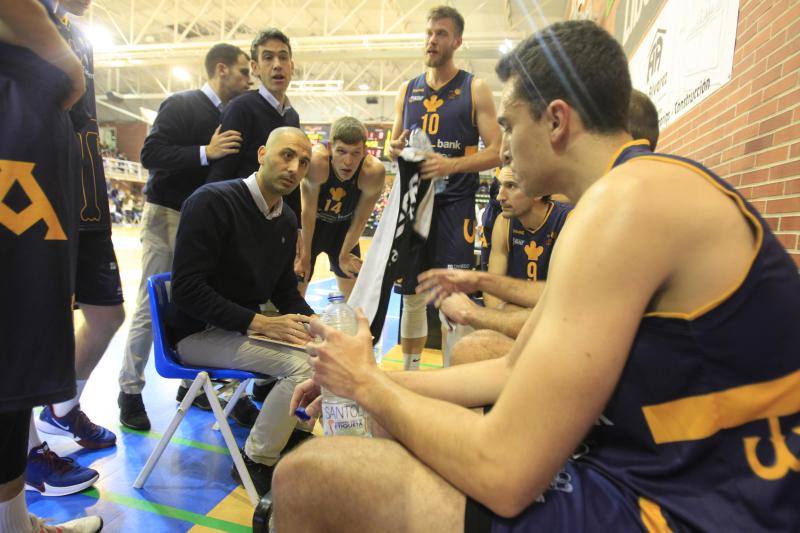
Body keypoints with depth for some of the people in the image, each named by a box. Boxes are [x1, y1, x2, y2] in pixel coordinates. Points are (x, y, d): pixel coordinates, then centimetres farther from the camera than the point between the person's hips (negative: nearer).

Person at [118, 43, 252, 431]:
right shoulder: (181, 105, -7)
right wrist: (205, 152, -24)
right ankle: (130, 390, 13)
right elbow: (150, 154, -17)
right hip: (168, 214, -6)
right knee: (150, 308, 0)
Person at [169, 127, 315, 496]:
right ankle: (256, 462, -2)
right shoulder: (212, 202, -18)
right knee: (302, 365, -25)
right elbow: (187, 289, -23)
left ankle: (294, 427, 20)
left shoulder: (286, 220, 5)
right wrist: (260, 323, -26)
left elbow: (285, 290, 11)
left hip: (247, 325, 8)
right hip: (199, 333, -8)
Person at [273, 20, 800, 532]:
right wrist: (368, 379, 11)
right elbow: (516, 368, 11)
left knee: (310, 476, -15)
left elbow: (503, 474, -23)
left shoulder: (628, 198, -21)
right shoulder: (644, 192, 10)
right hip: (658, 479, 10)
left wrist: (369, 386, -7)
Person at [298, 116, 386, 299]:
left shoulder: (374, 171, -31)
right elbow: (308, 211, -25)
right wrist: (305, 254, -14)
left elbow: (359, 220, -16)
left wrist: (344, 255, -4)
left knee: (354, 295, 12)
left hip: (343, 226, 2)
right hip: (309, 226, -2)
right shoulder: (317, 159, -38)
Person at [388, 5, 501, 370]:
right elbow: (393, 145, 19)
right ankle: (409, 371, 26)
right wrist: (396, 148, -5)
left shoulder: (475, 89, 1)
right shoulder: (408, 90, 13)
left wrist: (450, 165, -21)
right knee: (411, 294, 10)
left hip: (454, 203, -4)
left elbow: (496, 152, -5)